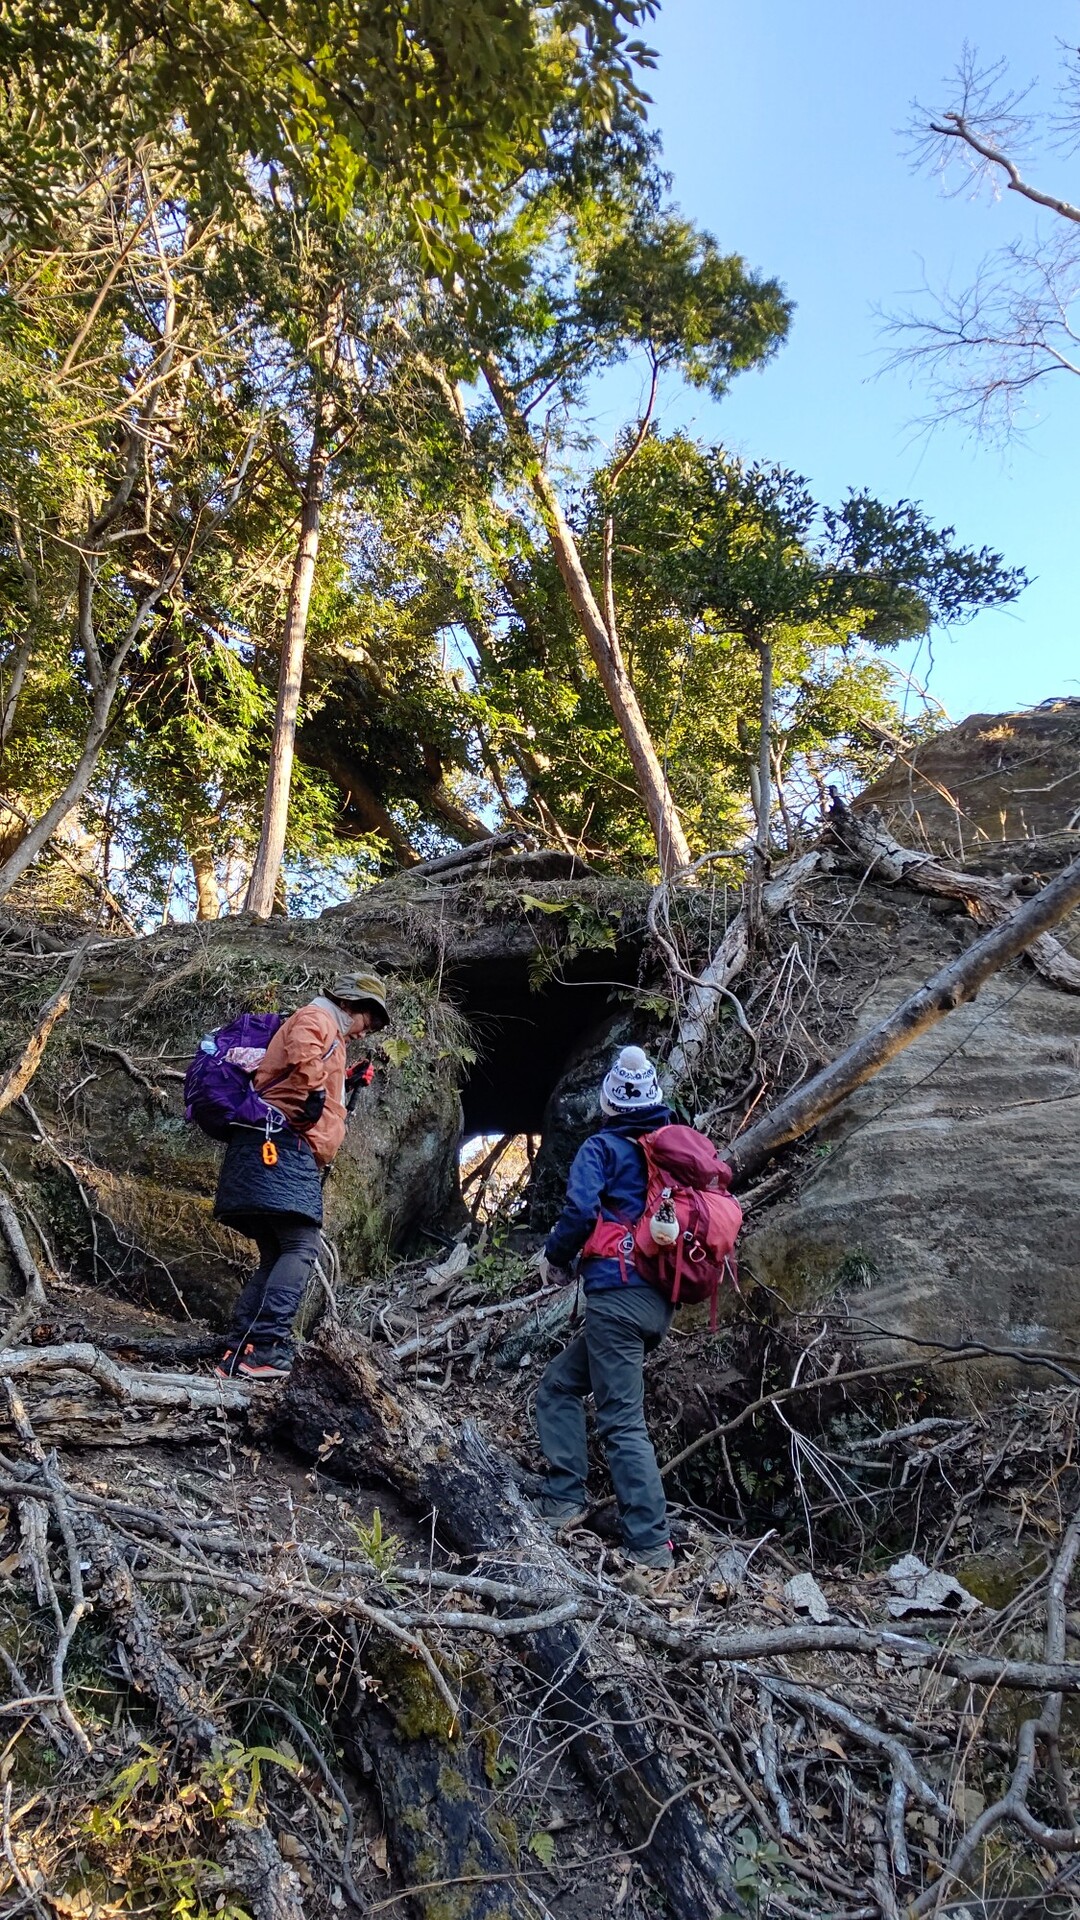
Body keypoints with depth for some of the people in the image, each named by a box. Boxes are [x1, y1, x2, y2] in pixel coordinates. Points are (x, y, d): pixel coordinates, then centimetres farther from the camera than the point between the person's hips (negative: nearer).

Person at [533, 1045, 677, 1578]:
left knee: (623, 1419, -5)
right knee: (560, 1384, 17)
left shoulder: (602, 1147, -2)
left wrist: (553, 1255, 3)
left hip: (616, 1294, -8)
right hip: (661, 1302, 8)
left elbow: (581, 1209, -16)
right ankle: (565, 1495, 12)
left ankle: (650, 1543, -4)